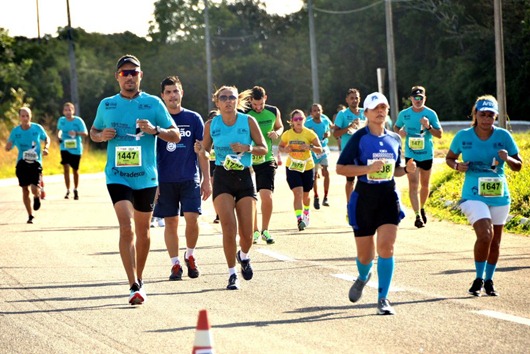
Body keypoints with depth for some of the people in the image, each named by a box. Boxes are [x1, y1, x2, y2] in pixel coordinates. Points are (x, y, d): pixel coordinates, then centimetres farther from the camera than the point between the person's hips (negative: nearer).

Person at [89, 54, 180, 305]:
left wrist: (154, 130, -18)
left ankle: (139, 279, 32)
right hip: (117, 177, -1)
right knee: (126, 228, -17)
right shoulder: (106, 105, 5)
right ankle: (134, 286, -20)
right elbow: (93, 132, 19)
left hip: (146, 177, 1)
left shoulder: (153, 103, 1)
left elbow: (175, 136, 1)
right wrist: (101, 135, -4)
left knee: (142, 230, 13)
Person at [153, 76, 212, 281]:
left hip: (190, 179, 0)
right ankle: (175, 265, 12)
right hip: (165, 180, 0)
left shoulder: (193, 119, 4)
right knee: (170, 222, 3)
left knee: (192, 218, -11)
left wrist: (206, 180, 3)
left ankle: (190, 256, 12)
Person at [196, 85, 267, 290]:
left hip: (244, 177, 0)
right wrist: (201, 150, -13)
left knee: (247, 233, -1)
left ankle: (243, 256, 34)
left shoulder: (248, 121, -2)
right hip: (222, 178, 0)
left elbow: (264, 149, 2)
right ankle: (232, 275, -3)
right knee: (229, 227, -15)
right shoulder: (211, 125, 0)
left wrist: (247, 148, -17)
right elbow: (206, 151, 10)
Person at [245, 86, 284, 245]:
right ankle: (255, 231, 18)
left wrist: (277, 133, -4)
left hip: (267, 160, 1)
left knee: (267, 196, -9)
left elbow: (280, 126, 19)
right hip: (248, 161, -1)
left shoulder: (274, 112, 1)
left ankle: (265, 230, 7)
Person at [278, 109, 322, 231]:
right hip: (292, 167, -1)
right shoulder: (287, 134, -5)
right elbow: (280, 146, 10)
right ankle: (299, 219, -26)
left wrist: (310, 147, -28)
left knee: (305, 195, 16)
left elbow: (320, 150, -9)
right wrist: (284, 150, -14)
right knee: (298, 193, -18)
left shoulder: (309, 133, -9)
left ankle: (306, 212, 47)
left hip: (307, 167, 1)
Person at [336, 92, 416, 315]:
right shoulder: (359, 138, -5)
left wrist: (406, 169, -1)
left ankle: (383, 299, -8)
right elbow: (340, 168, -9)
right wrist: (368, 168, -20)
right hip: (364, 198, -2)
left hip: (388, 198, 2)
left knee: (386, 247, -14)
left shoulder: (394, 139, 9)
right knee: (365, 253, 7)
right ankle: (363, 277, 43)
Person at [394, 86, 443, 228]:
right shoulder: (404, 114, -1)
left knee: (425, 185, 15)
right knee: (413, 185, -13)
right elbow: (396, 127, 16)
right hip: (410, 155, -1)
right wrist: (400, 132, -8)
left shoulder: (431, 114, -4)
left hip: (427, 154, 1)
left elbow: (440, 134, -5)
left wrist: (428, 127, -22)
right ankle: (417, 216, -18)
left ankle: (422, 208, 39)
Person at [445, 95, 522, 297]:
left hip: (499, 196, 3)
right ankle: (479, 279, -4)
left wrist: (507, 159, -18)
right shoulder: (463, 136, -3)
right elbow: (449, 158, 12)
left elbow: (518, 166, 4)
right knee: (485, 235, -21)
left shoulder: (503, 136, -2)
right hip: (474, 195, -3)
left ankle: (489, 281, 29)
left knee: (495, 241, 11)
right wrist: (457, 166, -10)